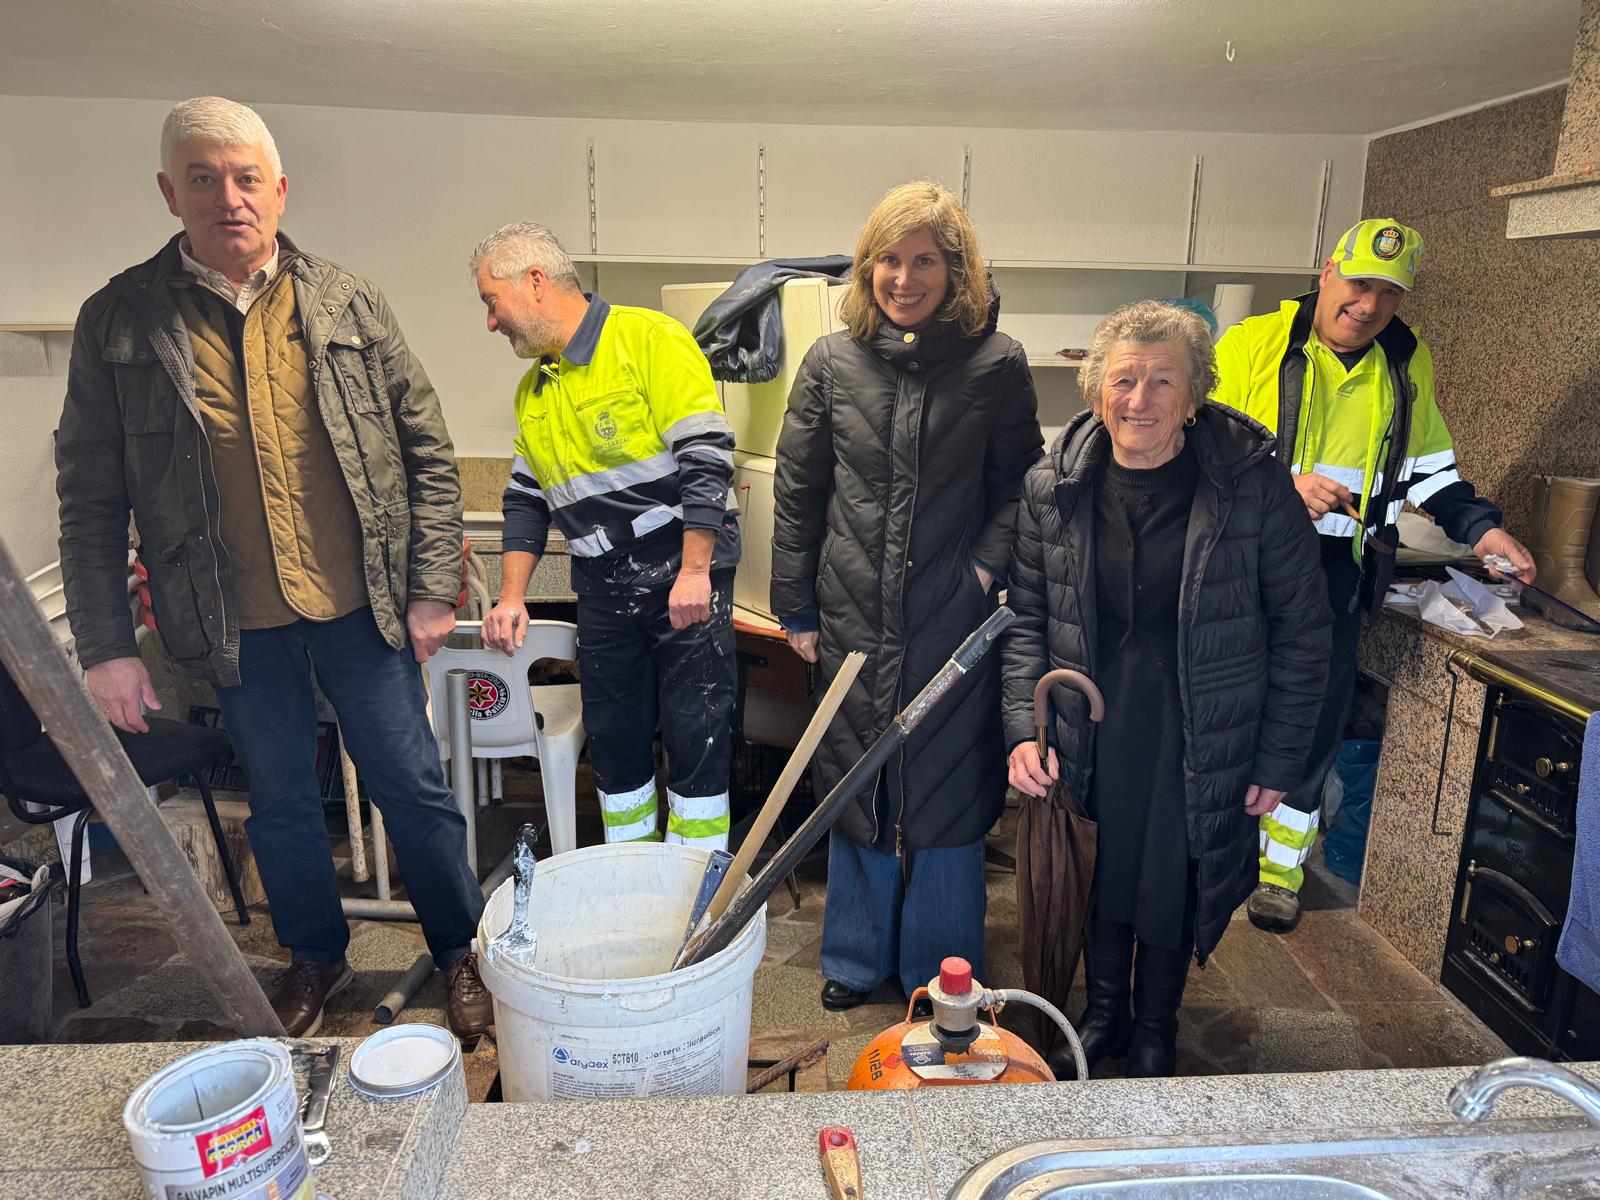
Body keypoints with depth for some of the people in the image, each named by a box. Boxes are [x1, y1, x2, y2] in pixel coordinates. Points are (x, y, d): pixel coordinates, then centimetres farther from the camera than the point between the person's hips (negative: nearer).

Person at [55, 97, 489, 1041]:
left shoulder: (347, 304, -1)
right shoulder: (120, 321, -2)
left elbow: (428, 453, 1)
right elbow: (91, 502, 0)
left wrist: (433, 589, -4)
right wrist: (107, 646, -3)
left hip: (362, 606, 0)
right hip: (236, 626, 1)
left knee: (413, 788, 9)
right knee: (281, 803, 17)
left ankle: (463, 952, 31)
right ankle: (316, 959, 40)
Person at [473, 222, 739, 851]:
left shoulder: (650, 339, -8)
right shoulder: (534, 388, 15)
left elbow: (705, 456, -15)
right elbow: (526, 497, 19)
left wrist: (694, 571, -20)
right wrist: (512, 597, 8)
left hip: (684, 579, -7)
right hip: (603, 592, 7)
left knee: (695, 738, -1)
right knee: (614, 742, 11)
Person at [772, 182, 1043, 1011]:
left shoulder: (996, 365, -3)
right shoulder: (833, 362, 2)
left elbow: (1020, 488, 4)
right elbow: (797, 491, 5)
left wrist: (988, 568, -12)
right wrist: (795, 608, 5)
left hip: (953, 622, -1)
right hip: (855, 621, 2)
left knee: (947, 791, 9)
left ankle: (940, 976, 30)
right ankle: (858, 957, 36)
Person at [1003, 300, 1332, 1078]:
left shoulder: (1253, 487, -13)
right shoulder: (1054, 488, -6)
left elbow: (1301, 632, -5)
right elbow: (1027, 618, 2)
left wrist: (1278, 762, -4)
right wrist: (1024, 727, -8)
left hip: (1201, 740, -1)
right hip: (1091, 736, 2)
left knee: (1172, 887, 14)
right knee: (1101, 880, 17)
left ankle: (1155, 1031, 43)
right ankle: (1102, 1014, 45)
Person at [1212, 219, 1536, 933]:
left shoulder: (1405, 365, 10)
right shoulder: (1252, 345, -6)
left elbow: (1428, 467, 20)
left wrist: (1481, 528, 7)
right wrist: (1283, 487, -22)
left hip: (1335, 569, 3)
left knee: (1316, 716, 2)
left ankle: (1280, 865, 21)